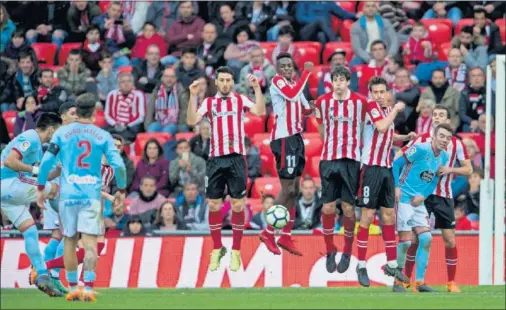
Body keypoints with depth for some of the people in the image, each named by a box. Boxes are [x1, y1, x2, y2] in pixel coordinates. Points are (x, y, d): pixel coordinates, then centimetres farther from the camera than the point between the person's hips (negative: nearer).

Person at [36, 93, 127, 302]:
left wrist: (40, 188, 6)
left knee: (69, 243, 11)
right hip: (92, 195, -1)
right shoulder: (103, 136, 1)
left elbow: (46, 161, -3)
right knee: (90, 244, -5)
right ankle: (88, 289, -15)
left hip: (68, 194, 1)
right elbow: (118, 165, -4)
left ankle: (73, 289, 15)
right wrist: (121, 190, 10)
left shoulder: (62, 133, 3)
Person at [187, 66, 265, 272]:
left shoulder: (240, 100, 6)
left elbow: (260, 111, -10)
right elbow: (192, 121, -2)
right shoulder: (209, 102, 10)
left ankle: (236, 252, 7)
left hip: (236, 158, -2)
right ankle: (217, 249, 15)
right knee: (213, 205, 3)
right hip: (216, 158, 2)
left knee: (238, 205, -1)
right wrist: (193, 95, -10)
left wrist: (257, 88, -17)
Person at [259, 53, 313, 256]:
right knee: (287, 189, -10)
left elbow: (305, 109, 28)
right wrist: (306, 72, -24)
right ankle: (268, 233, -3)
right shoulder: (278, 81, -9)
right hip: (284, 138, -9)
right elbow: (292, 95, -29)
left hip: (296, 137, 9)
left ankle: (286, 237, 15)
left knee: (294, 189, 10)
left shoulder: (294, 84, 16)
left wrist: (314, 108, 5)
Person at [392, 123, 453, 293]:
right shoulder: (420, 149, -15)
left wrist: (423, 195, -3)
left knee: (426, 238, -2)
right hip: (404, 198, -7)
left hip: (418, 202, 7)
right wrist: (396, 187, -19)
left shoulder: (444, 157, 7)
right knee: (406, 240, -10)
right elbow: (396, 164, -11)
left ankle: (420, 282, 5)